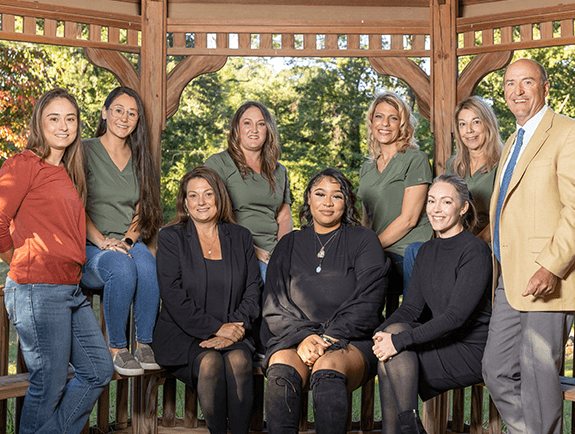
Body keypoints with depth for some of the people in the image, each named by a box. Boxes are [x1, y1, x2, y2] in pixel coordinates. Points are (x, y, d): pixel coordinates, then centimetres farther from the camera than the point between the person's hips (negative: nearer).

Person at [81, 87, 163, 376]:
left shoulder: (139, 158, 15)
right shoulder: (85, 152, 1)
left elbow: (141, 211, 12)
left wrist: (127, 241, -6)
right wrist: (102, 242, -17)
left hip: (130, 243, 3)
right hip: (90, 247, -3)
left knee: (148, 265, -33)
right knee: (122, 269, -36)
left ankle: (145, 344, -22)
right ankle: (116, 348, -21)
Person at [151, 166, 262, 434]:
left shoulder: (240, 237, 13)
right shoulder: (170, 238, 4)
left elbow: (253, 289, 8)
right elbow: (173, 297, -6)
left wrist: (234, 329, -9)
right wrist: (216, 328, -14)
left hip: (233, 332, 2)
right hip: (182, 333, -2)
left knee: (239, 361, -30)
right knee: (210, 362, -31)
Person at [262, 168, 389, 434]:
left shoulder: (364, 241, 10)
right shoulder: (289, 245, 18)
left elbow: (367, 304, 0)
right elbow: (274, 306, 9)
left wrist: (328, 338, -13)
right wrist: (303, 336, -11)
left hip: (351, 342, -2)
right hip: (294, 338, 2)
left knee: (328, 368, -36)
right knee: (281, 370, -32)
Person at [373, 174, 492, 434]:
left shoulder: (475, 251, -13)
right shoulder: (427, 251, 12)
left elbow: (456, 315, -21)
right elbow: (411, 307, 6)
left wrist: (399, 340, -26)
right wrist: (381, 333, -15)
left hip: (473, 351, -6)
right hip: (443, 344, 6)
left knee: (399, 335, -23)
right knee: (393, 330, -20)